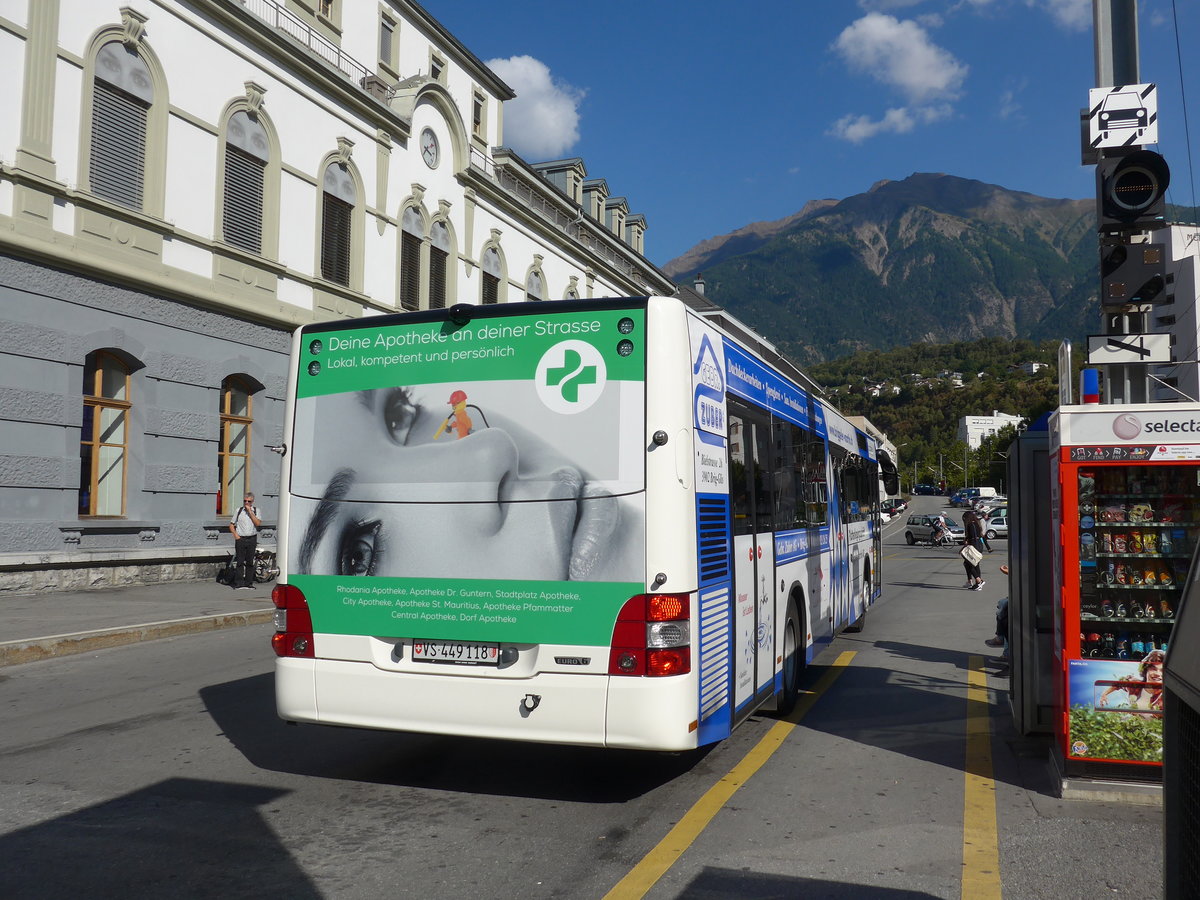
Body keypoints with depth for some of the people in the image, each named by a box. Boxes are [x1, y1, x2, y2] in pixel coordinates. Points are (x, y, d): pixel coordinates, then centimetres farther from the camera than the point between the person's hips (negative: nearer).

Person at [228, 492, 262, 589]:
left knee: (250, 562, 4)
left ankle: (248, 583, 11)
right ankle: (239, 583, -3)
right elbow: (231, 524, 12)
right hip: (240, 539, 0)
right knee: (240, 562, -4)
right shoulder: (239, 510, 7)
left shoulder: (256, 510, 6)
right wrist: (235, 535, -3)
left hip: (252, 539, 1)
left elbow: (258, 523, -9)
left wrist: (250, 512, -11)